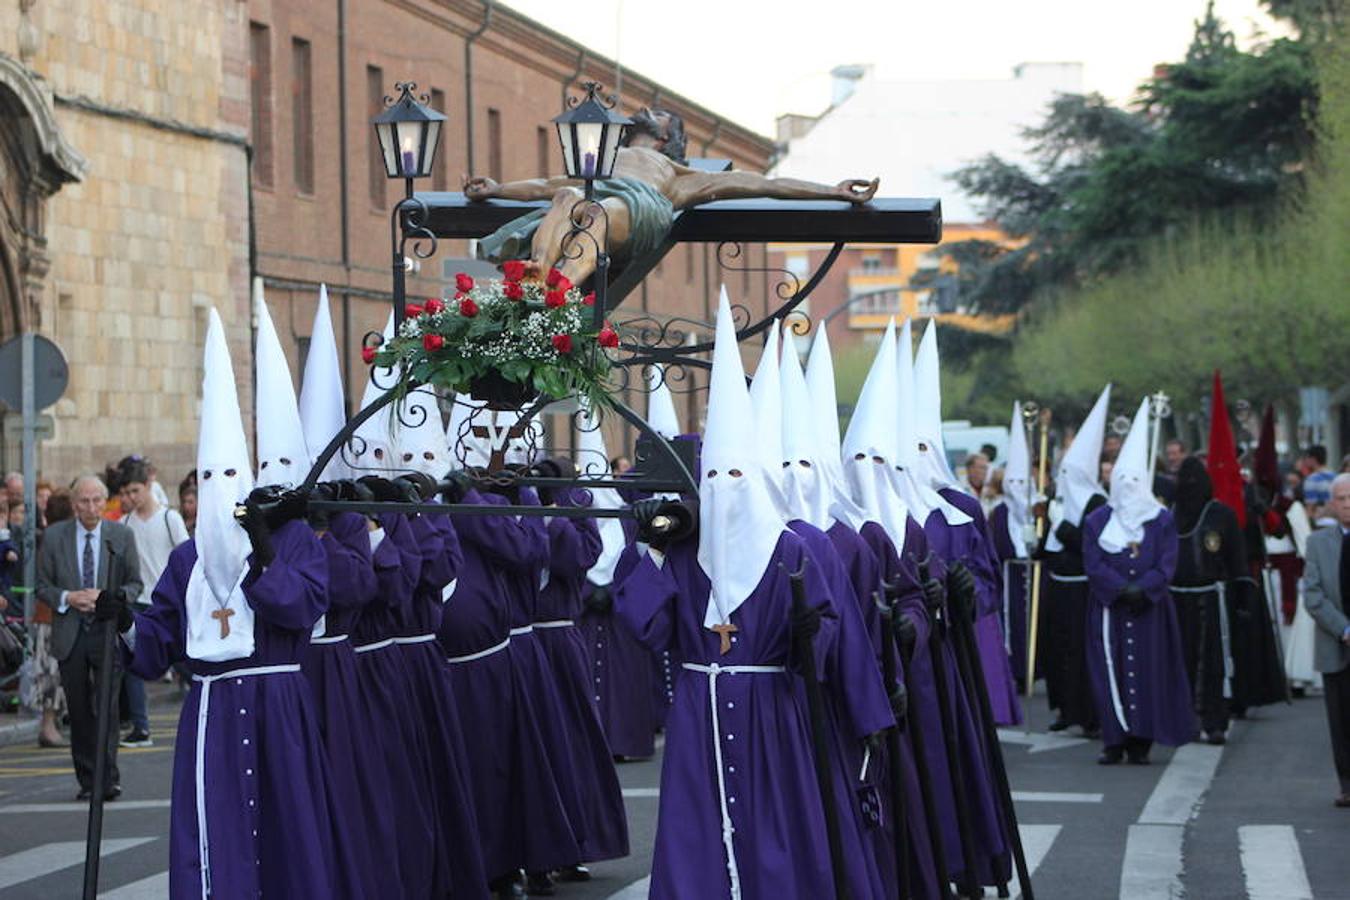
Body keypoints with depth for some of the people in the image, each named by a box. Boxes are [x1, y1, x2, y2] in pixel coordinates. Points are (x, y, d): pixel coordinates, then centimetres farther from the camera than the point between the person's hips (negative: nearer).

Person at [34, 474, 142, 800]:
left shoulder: (122, 536, 3)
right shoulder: (55, 536, 4)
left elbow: (135, 583, 8)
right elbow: (43, 586, 8)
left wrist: (110, 598, -11)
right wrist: (67, 598, -11)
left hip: (109, 631, -1)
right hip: (70, 635, 2)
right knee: (78, 711, 5)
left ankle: (109, 779, -7)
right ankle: (87, 781, 13)